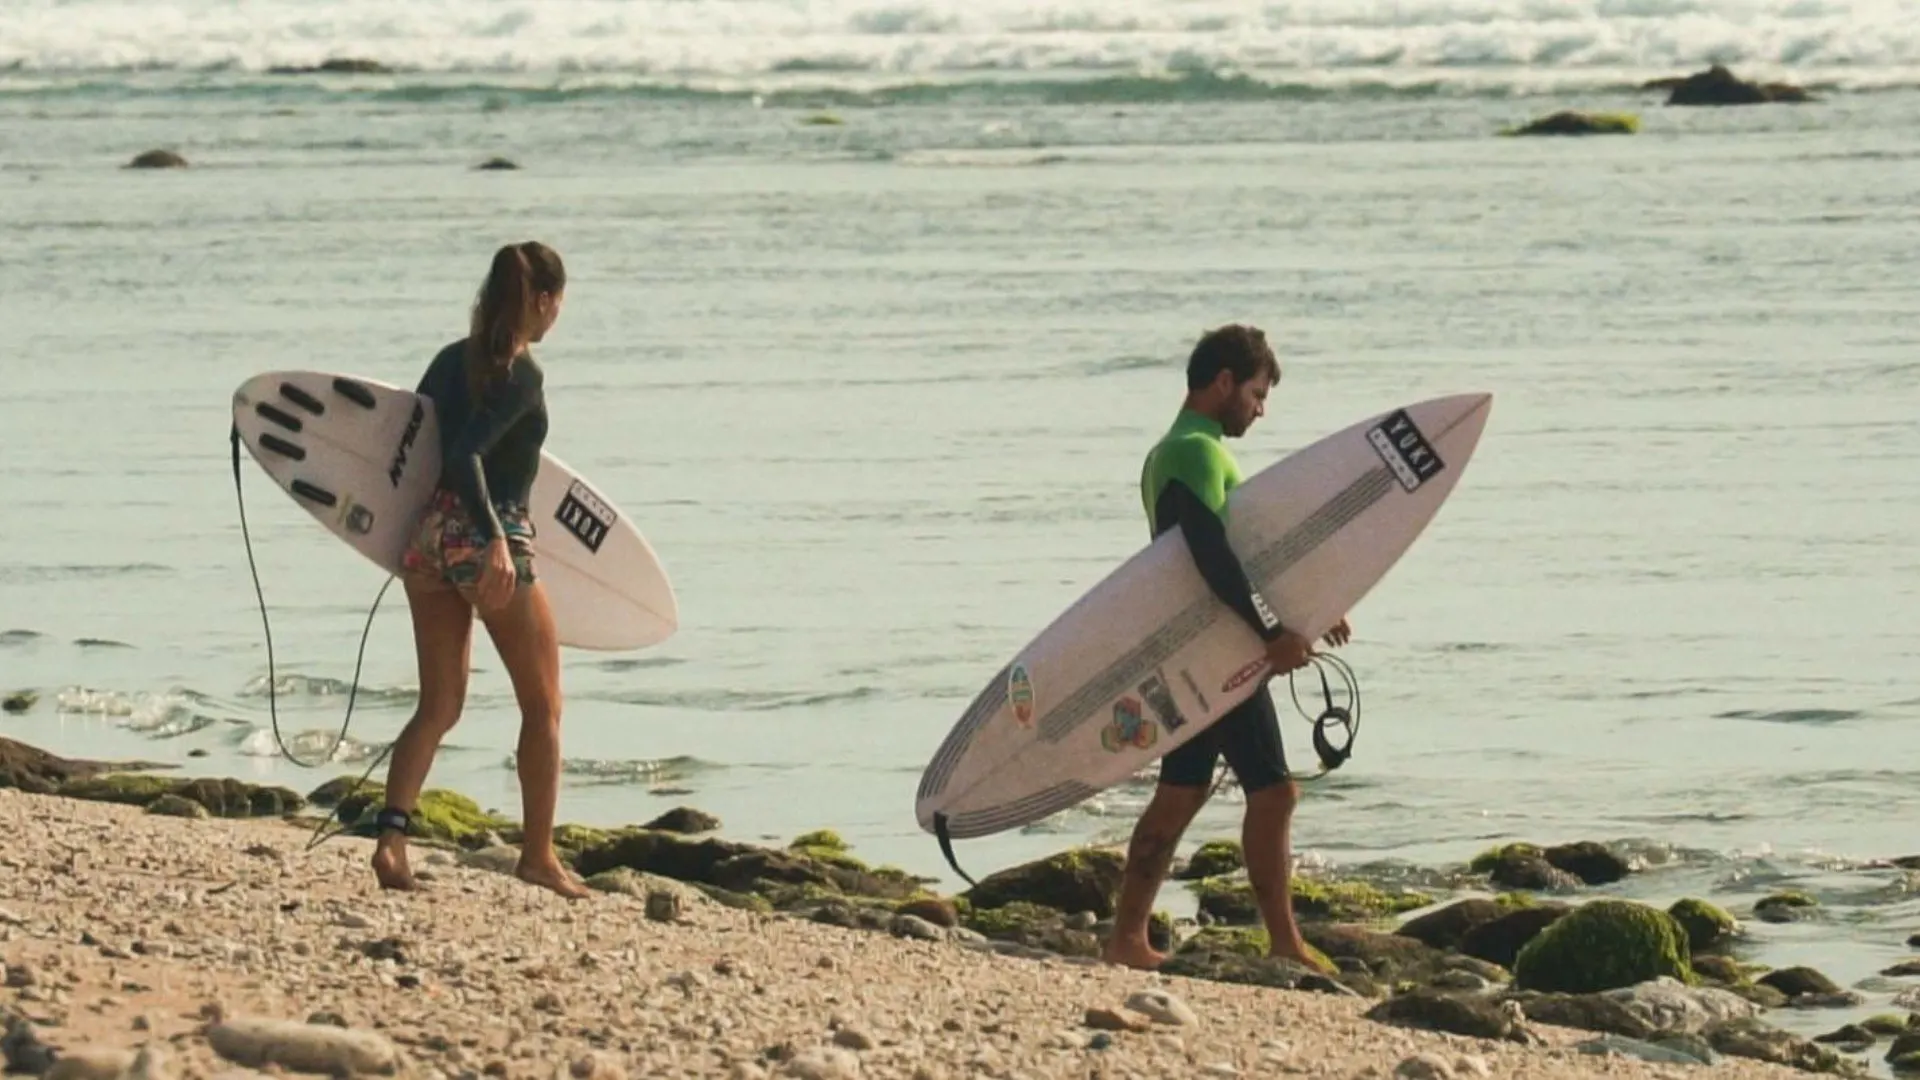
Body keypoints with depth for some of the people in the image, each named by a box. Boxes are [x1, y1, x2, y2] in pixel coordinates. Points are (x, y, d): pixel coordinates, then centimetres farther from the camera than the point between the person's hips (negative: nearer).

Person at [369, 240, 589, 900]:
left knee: (439, 707, 10)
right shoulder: (523, 375, -12)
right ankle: (538, 856, 11)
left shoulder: (452, 361, 10)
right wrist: (498, 543, -30)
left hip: (432, 532, 7)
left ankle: (391, 835, -9)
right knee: (542, 704, 9)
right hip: (489, 538, -7)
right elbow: (465, 454, -23)